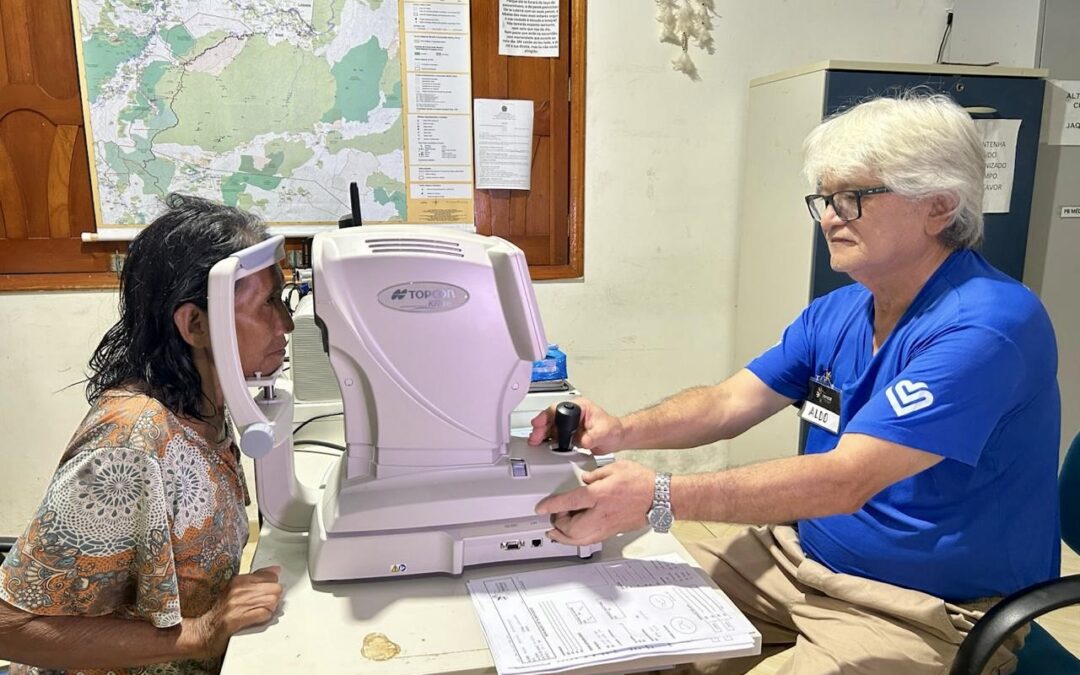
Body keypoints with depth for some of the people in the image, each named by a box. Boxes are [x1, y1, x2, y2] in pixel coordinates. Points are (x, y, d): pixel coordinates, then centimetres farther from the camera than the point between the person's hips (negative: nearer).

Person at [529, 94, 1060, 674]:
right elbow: (730, 403, -1)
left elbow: (844, 480, -32)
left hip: (923, 610, -7)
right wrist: (623, 431, -20)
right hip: (800, 555, 7)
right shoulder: (836, 313, 4)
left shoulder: (986, 326, -24)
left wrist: (660, 496, -39)